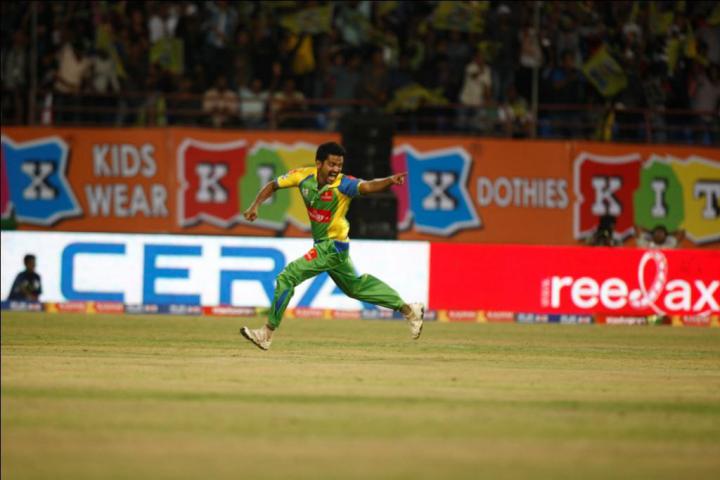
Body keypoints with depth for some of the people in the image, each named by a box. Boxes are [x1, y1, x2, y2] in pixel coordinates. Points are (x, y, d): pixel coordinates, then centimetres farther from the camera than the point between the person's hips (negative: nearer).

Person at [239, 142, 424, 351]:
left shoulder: (343, 184, -24)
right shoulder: (303, 176, -9)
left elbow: (368, 186, -42)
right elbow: (272, 185, 4)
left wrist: (390, 181, -61)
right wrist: (255, 206, -10)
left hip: (333, 246, -7)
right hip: (323, 245, 7)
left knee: (287, 277, -11)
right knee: (355, 285, 23)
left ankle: (267, 334, -2)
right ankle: (408, 309, 35)